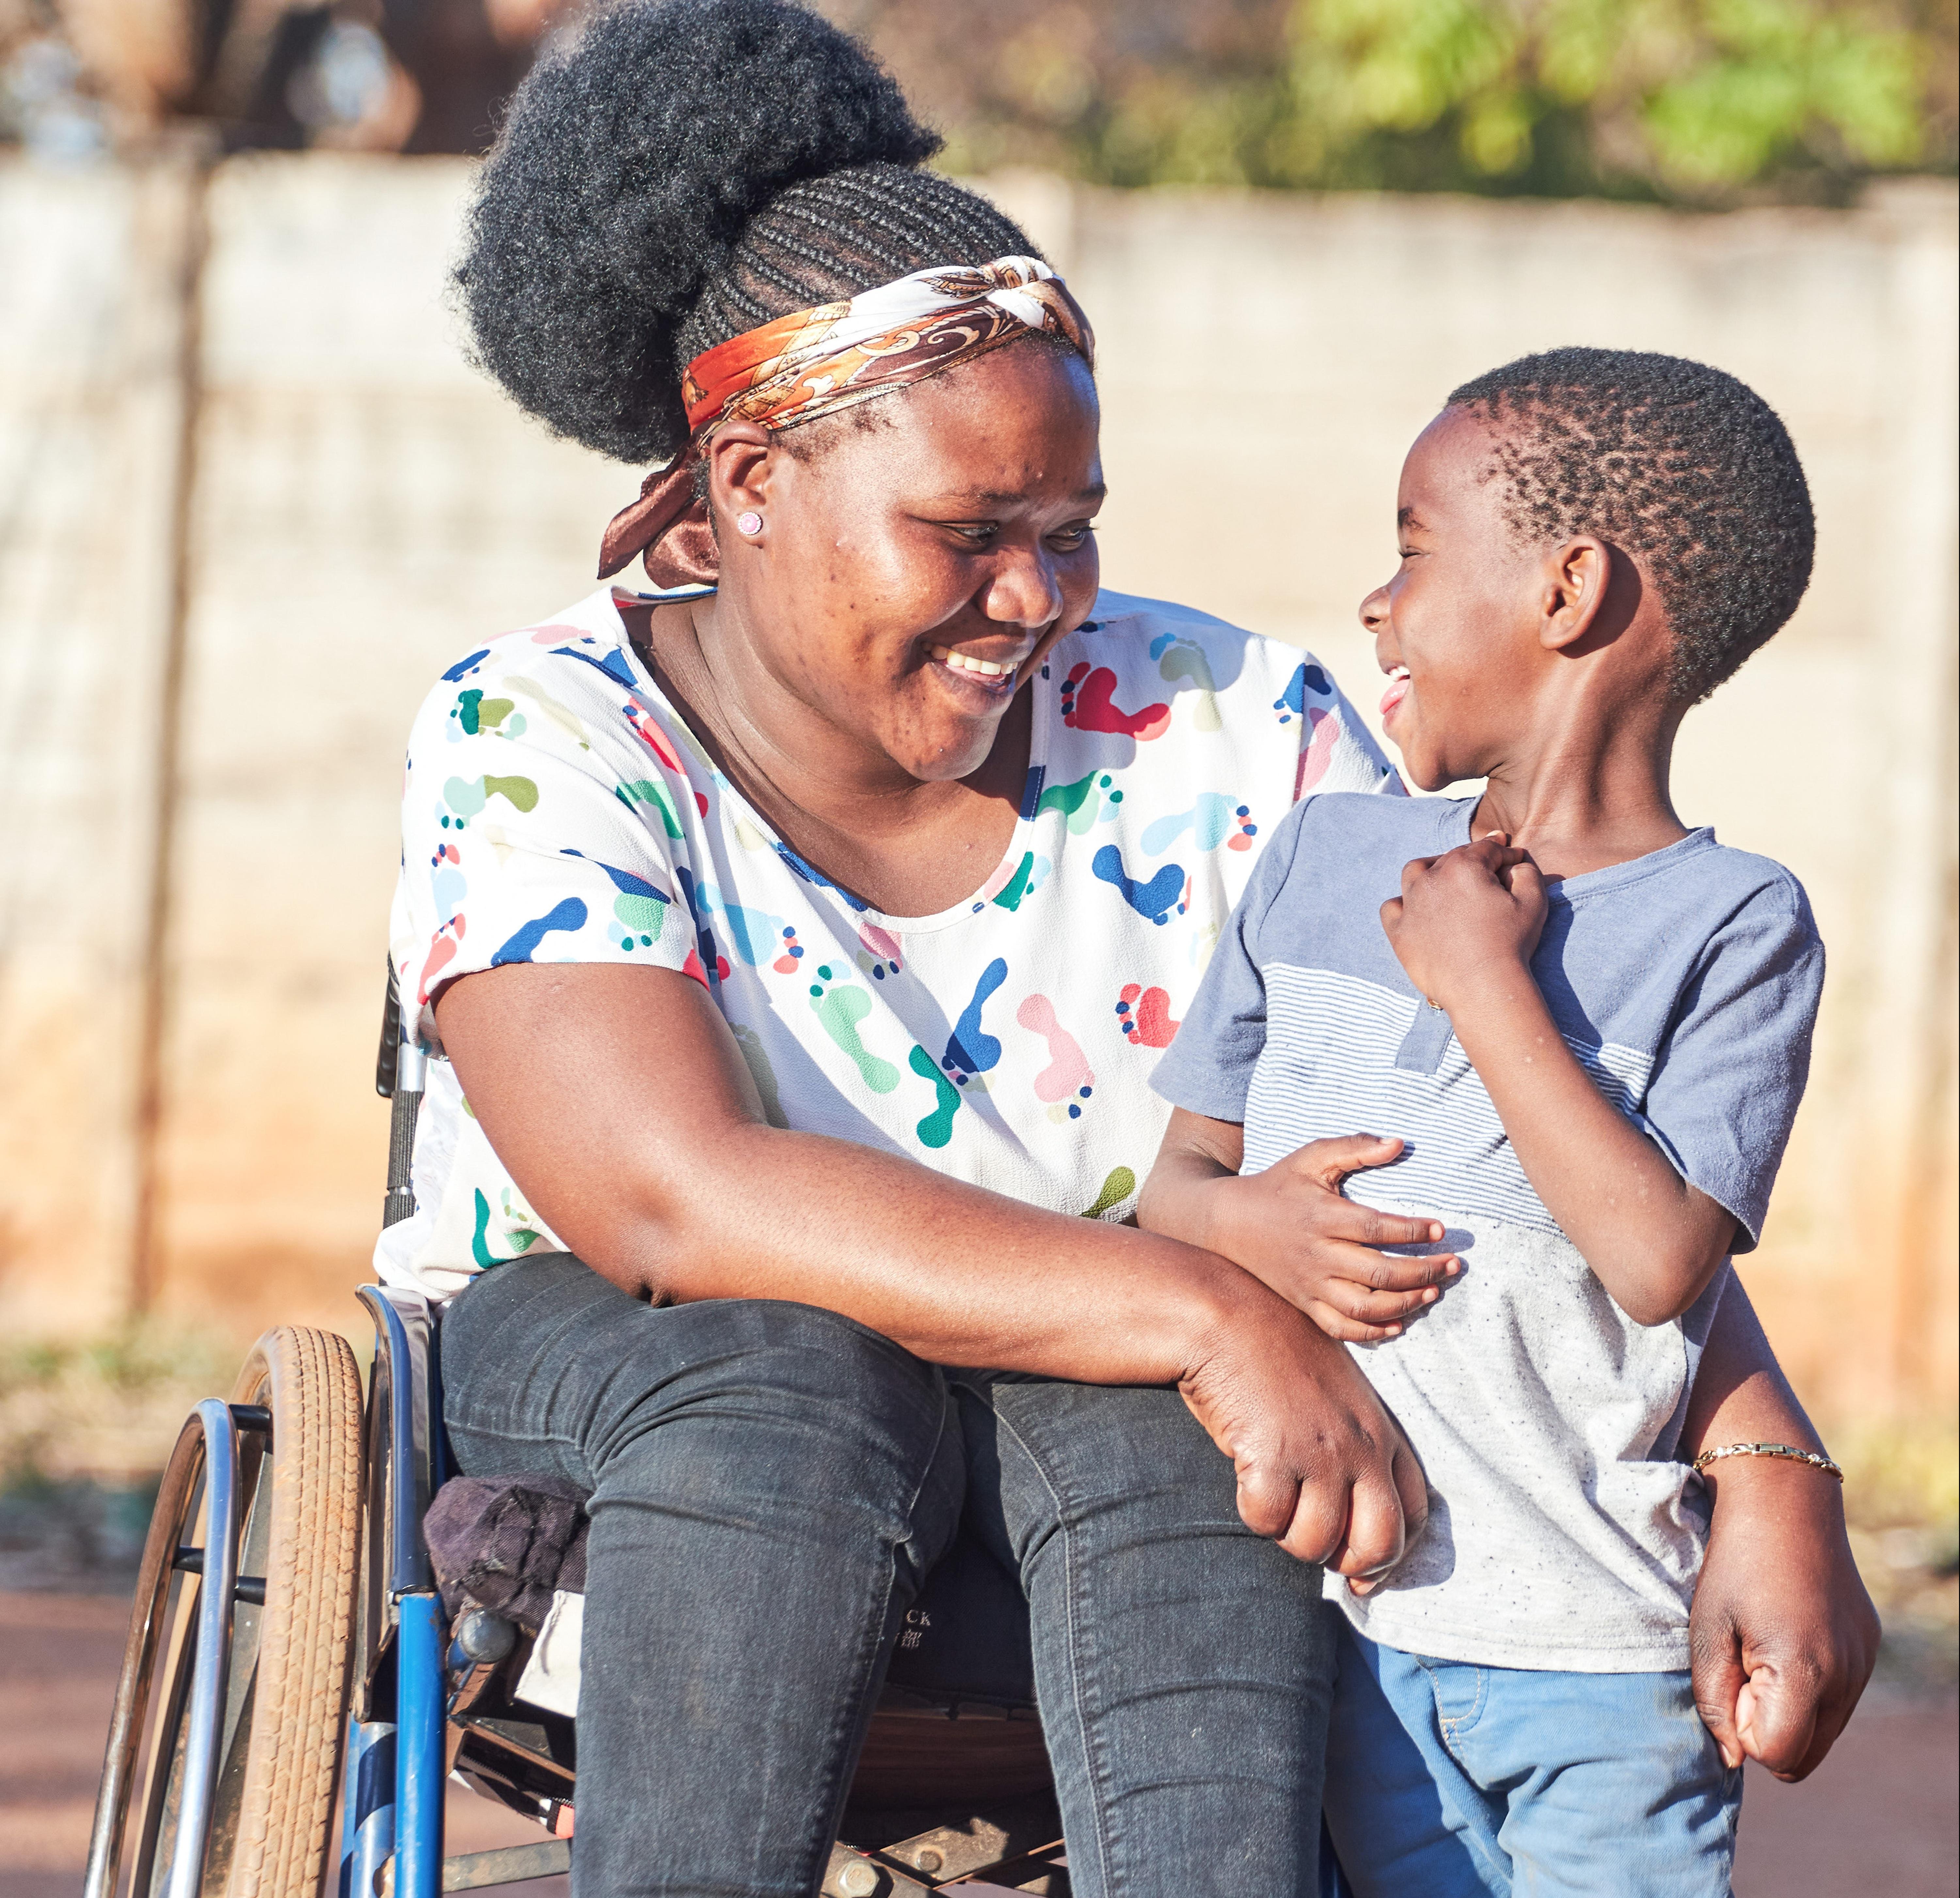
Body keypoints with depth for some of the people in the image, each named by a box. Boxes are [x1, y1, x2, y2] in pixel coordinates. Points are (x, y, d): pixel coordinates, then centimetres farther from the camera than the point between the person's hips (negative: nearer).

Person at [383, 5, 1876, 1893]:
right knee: (791, 1378, -36)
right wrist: (1207, 1312, -34)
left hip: (1103, 1400, 2)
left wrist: (1767, 1473, -21)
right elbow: (673, 1193, -26)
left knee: (1173, 1420, -32)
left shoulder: (1229, 734, -3)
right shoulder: (535, 743, -12)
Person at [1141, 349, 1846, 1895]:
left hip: (1601, 1655, -4)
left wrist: (1485, 982, -15)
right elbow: (1178, 1169, 12)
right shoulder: (1324, 858, 9)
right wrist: (1243, 1219, -11)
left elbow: (1660, 1259, -19)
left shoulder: (1733, 926, -8)